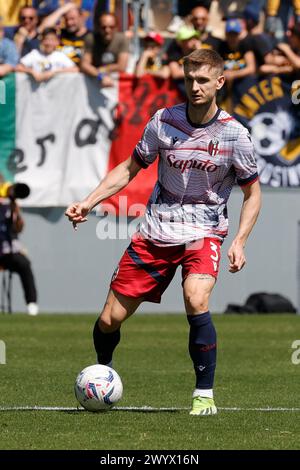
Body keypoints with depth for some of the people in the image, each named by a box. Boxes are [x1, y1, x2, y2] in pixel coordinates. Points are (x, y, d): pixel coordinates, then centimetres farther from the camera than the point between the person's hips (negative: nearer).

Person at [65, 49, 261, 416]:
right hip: (155, 232, 3)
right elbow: (130, 168, 10)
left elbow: (252, 193, 2)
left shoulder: (234, 134, -8)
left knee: (196, 301, -32)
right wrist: (88, 202, -1)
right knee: (110, 319, 1)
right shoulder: (164, 120, -3)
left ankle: (204, 394, -19)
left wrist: (239, 241, -11)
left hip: (203, 233, -3)